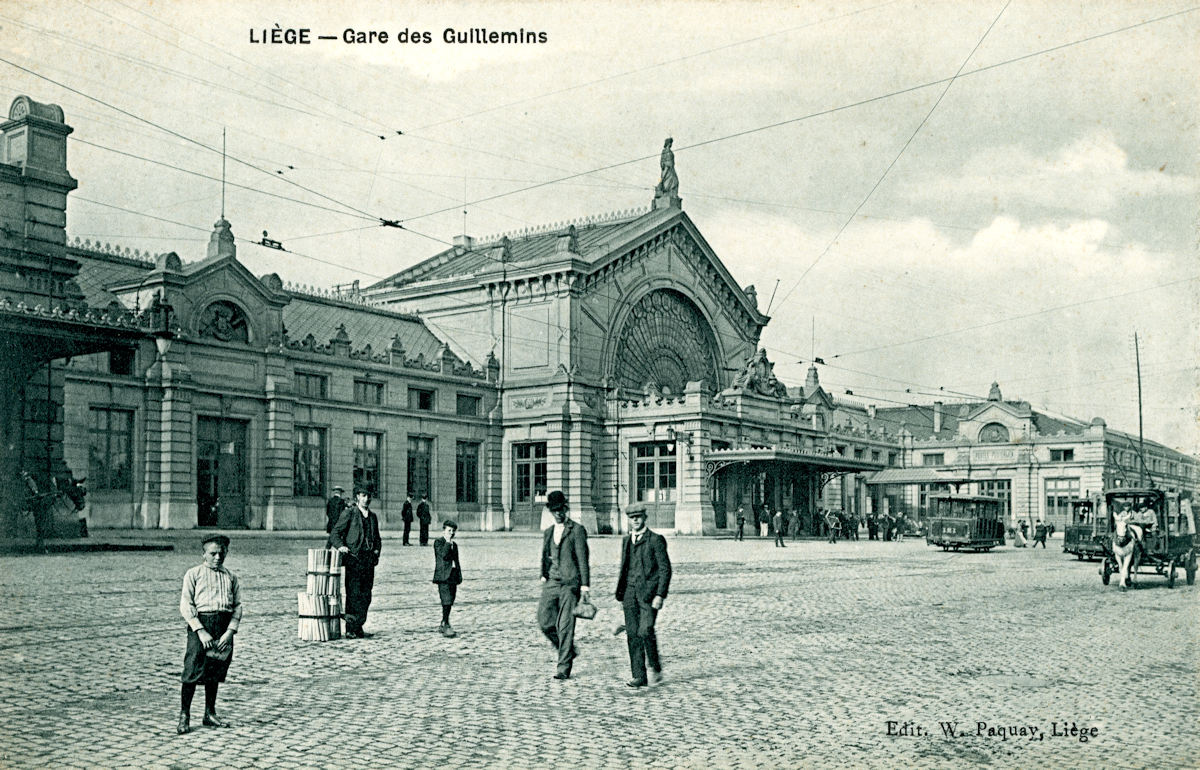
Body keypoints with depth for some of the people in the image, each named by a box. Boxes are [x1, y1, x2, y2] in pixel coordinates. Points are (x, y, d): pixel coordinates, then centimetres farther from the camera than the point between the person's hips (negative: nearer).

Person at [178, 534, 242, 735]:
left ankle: (210, 714, 20)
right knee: (193, 671, -7)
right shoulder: (194, 574, 2)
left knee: (215, 671, 10)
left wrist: (230, 632, -5)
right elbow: (186, 605, -4)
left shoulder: (231, 577, 13)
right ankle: (184, 716, 2)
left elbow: (237, 606, 9)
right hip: (200, 623, -4)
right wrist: (201, 631, -13)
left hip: (224, 626, 4)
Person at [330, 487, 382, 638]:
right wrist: (340, 546, -20)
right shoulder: (348, 513, 1)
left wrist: (377, 550, 9)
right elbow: (334, 534, -3)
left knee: (366, 596, 5)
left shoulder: (373, 516, 19)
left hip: (369, 559, 6)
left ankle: (358, 628, 14)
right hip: (353, 559, -6)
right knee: (353, 595, -8)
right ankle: (350, 630, -3)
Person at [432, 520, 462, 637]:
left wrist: (459, 577, 16)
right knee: (446, 601, -14)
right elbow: (444, 555, -20)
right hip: (443, 577, -7)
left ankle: (443, 625, 18)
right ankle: (446, 626, -16)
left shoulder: (454, 545, 18)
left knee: (449, 602, 9)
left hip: (452, 577, 7)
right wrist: (448, 542, -15)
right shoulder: (438, 542, -3)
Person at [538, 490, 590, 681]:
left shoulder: (577, 530, -1)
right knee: (545, 622, 0)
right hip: (551, 583, 6)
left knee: (565, 626, -6)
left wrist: (584, 584, -11)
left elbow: (582, 558, -5)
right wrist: (543, 574, 3)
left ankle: (564, 668, 0)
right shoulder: (548, 532, 17)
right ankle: (569, 651, 22)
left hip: (570, 584, -6)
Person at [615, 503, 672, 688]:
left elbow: (665, 568, -4)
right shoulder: (627, 541, 16)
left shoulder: (655, 540, -2)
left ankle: (656, 666, 7)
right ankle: (639, 676, 5)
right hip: (630, 592, 5)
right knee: (632, 635, 0)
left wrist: (660, 595, -12)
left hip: (648, 593, -5)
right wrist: (621, 596, 16)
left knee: (645, 631, -16)